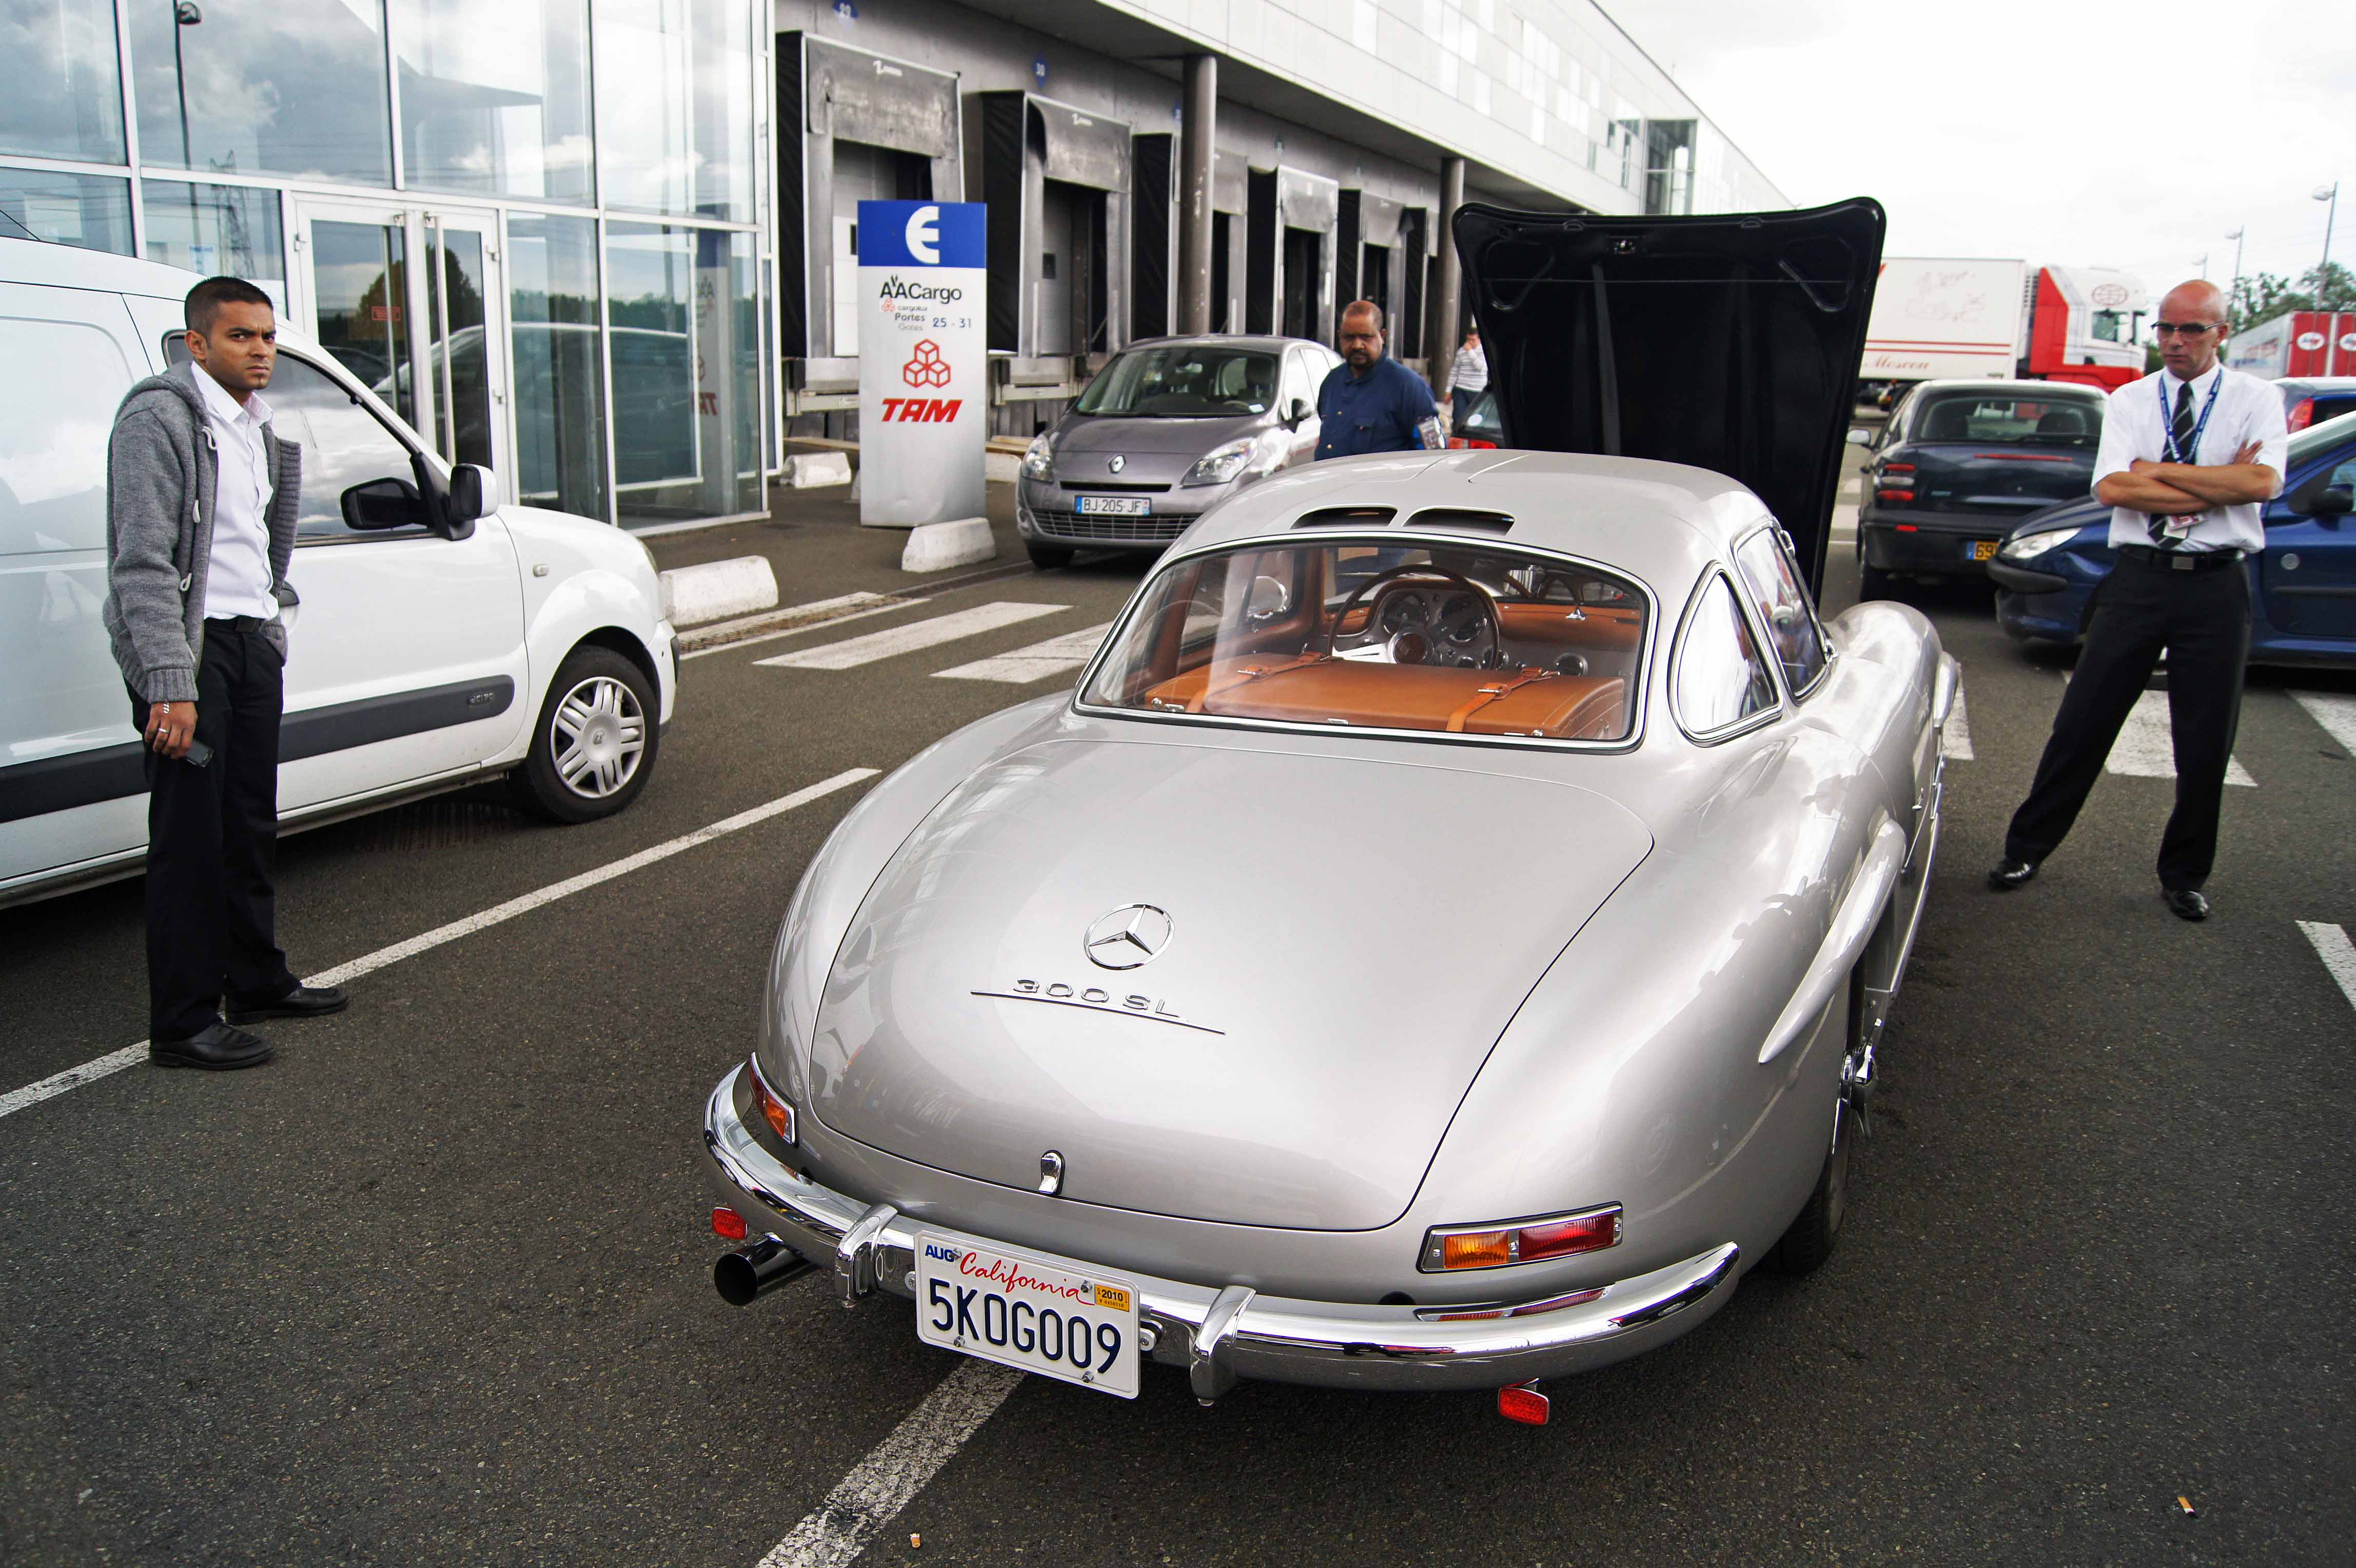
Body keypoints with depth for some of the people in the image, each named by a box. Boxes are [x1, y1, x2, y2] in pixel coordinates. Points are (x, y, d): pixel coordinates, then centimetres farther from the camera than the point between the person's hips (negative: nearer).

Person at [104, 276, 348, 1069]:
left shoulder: (258, 427, 16)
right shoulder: (158, 417, -11)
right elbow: (143, 563, -18)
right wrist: (170, 684, -23)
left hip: (252, 639, 8)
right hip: (188, 646, -8)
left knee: (251, 826, 16)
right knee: (189, 838, -5)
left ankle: (257, 981, 28)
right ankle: (183, 1025, 1)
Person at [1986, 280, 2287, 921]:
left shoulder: (2256, 400, 5)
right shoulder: (2129, 401, 7)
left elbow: (2263, 483, -13)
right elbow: (2111, 488, -9)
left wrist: (2159, 470, -10)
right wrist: (2217, 487, -11)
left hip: (2217, 584, 0)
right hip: (2139, 576, 0)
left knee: (2206, 743, 6)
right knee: (2083, 722, 2)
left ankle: (2184, 876, 22)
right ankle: (2026, 849, 13)